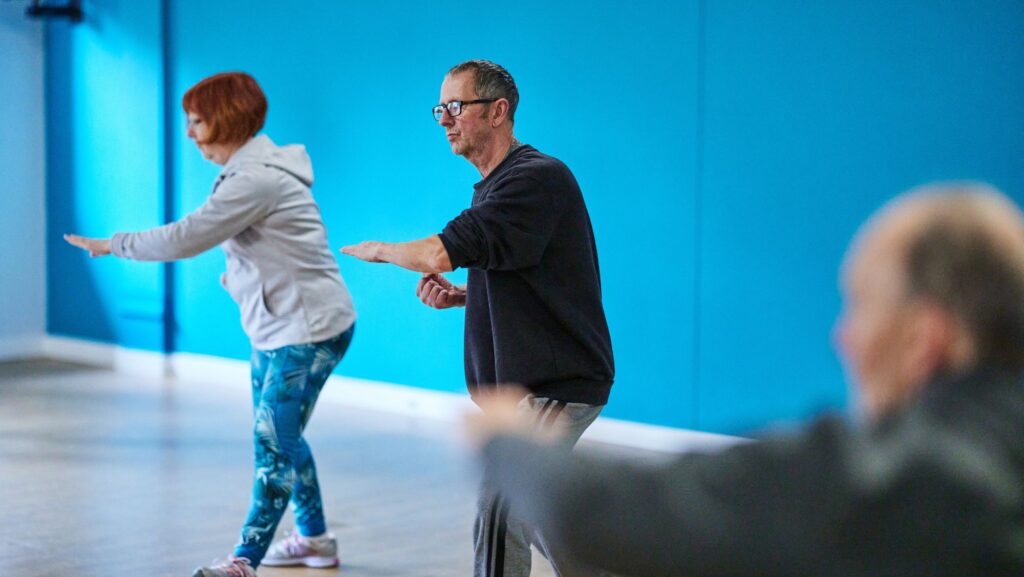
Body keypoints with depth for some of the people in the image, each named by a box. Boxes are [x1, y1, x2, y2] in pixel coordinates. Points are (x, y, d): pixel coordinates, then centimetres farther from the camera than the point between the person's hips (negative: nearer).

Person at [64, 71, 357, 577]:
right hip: (275, 325, 11)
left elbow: (185, 237, -23)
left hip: (310, 327, -11)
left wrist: (113, 244, -12)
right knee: (278, 436, 17)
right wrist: (238, 271, 2)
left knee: (273, 442, -8)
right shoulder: (250, 169, 11)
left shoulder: (256, 179, -22)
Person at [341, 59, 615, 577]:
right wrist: (457, 296, 7)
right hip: (524, 383, 11)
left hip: (554, 386, -11)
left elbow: (442, 254, -24)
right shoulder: (496, 185, 16)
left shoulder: (537, 178, -17)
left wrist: (379, 250, -3)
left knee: (500, 508, -15)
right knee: (524, 509, 16)